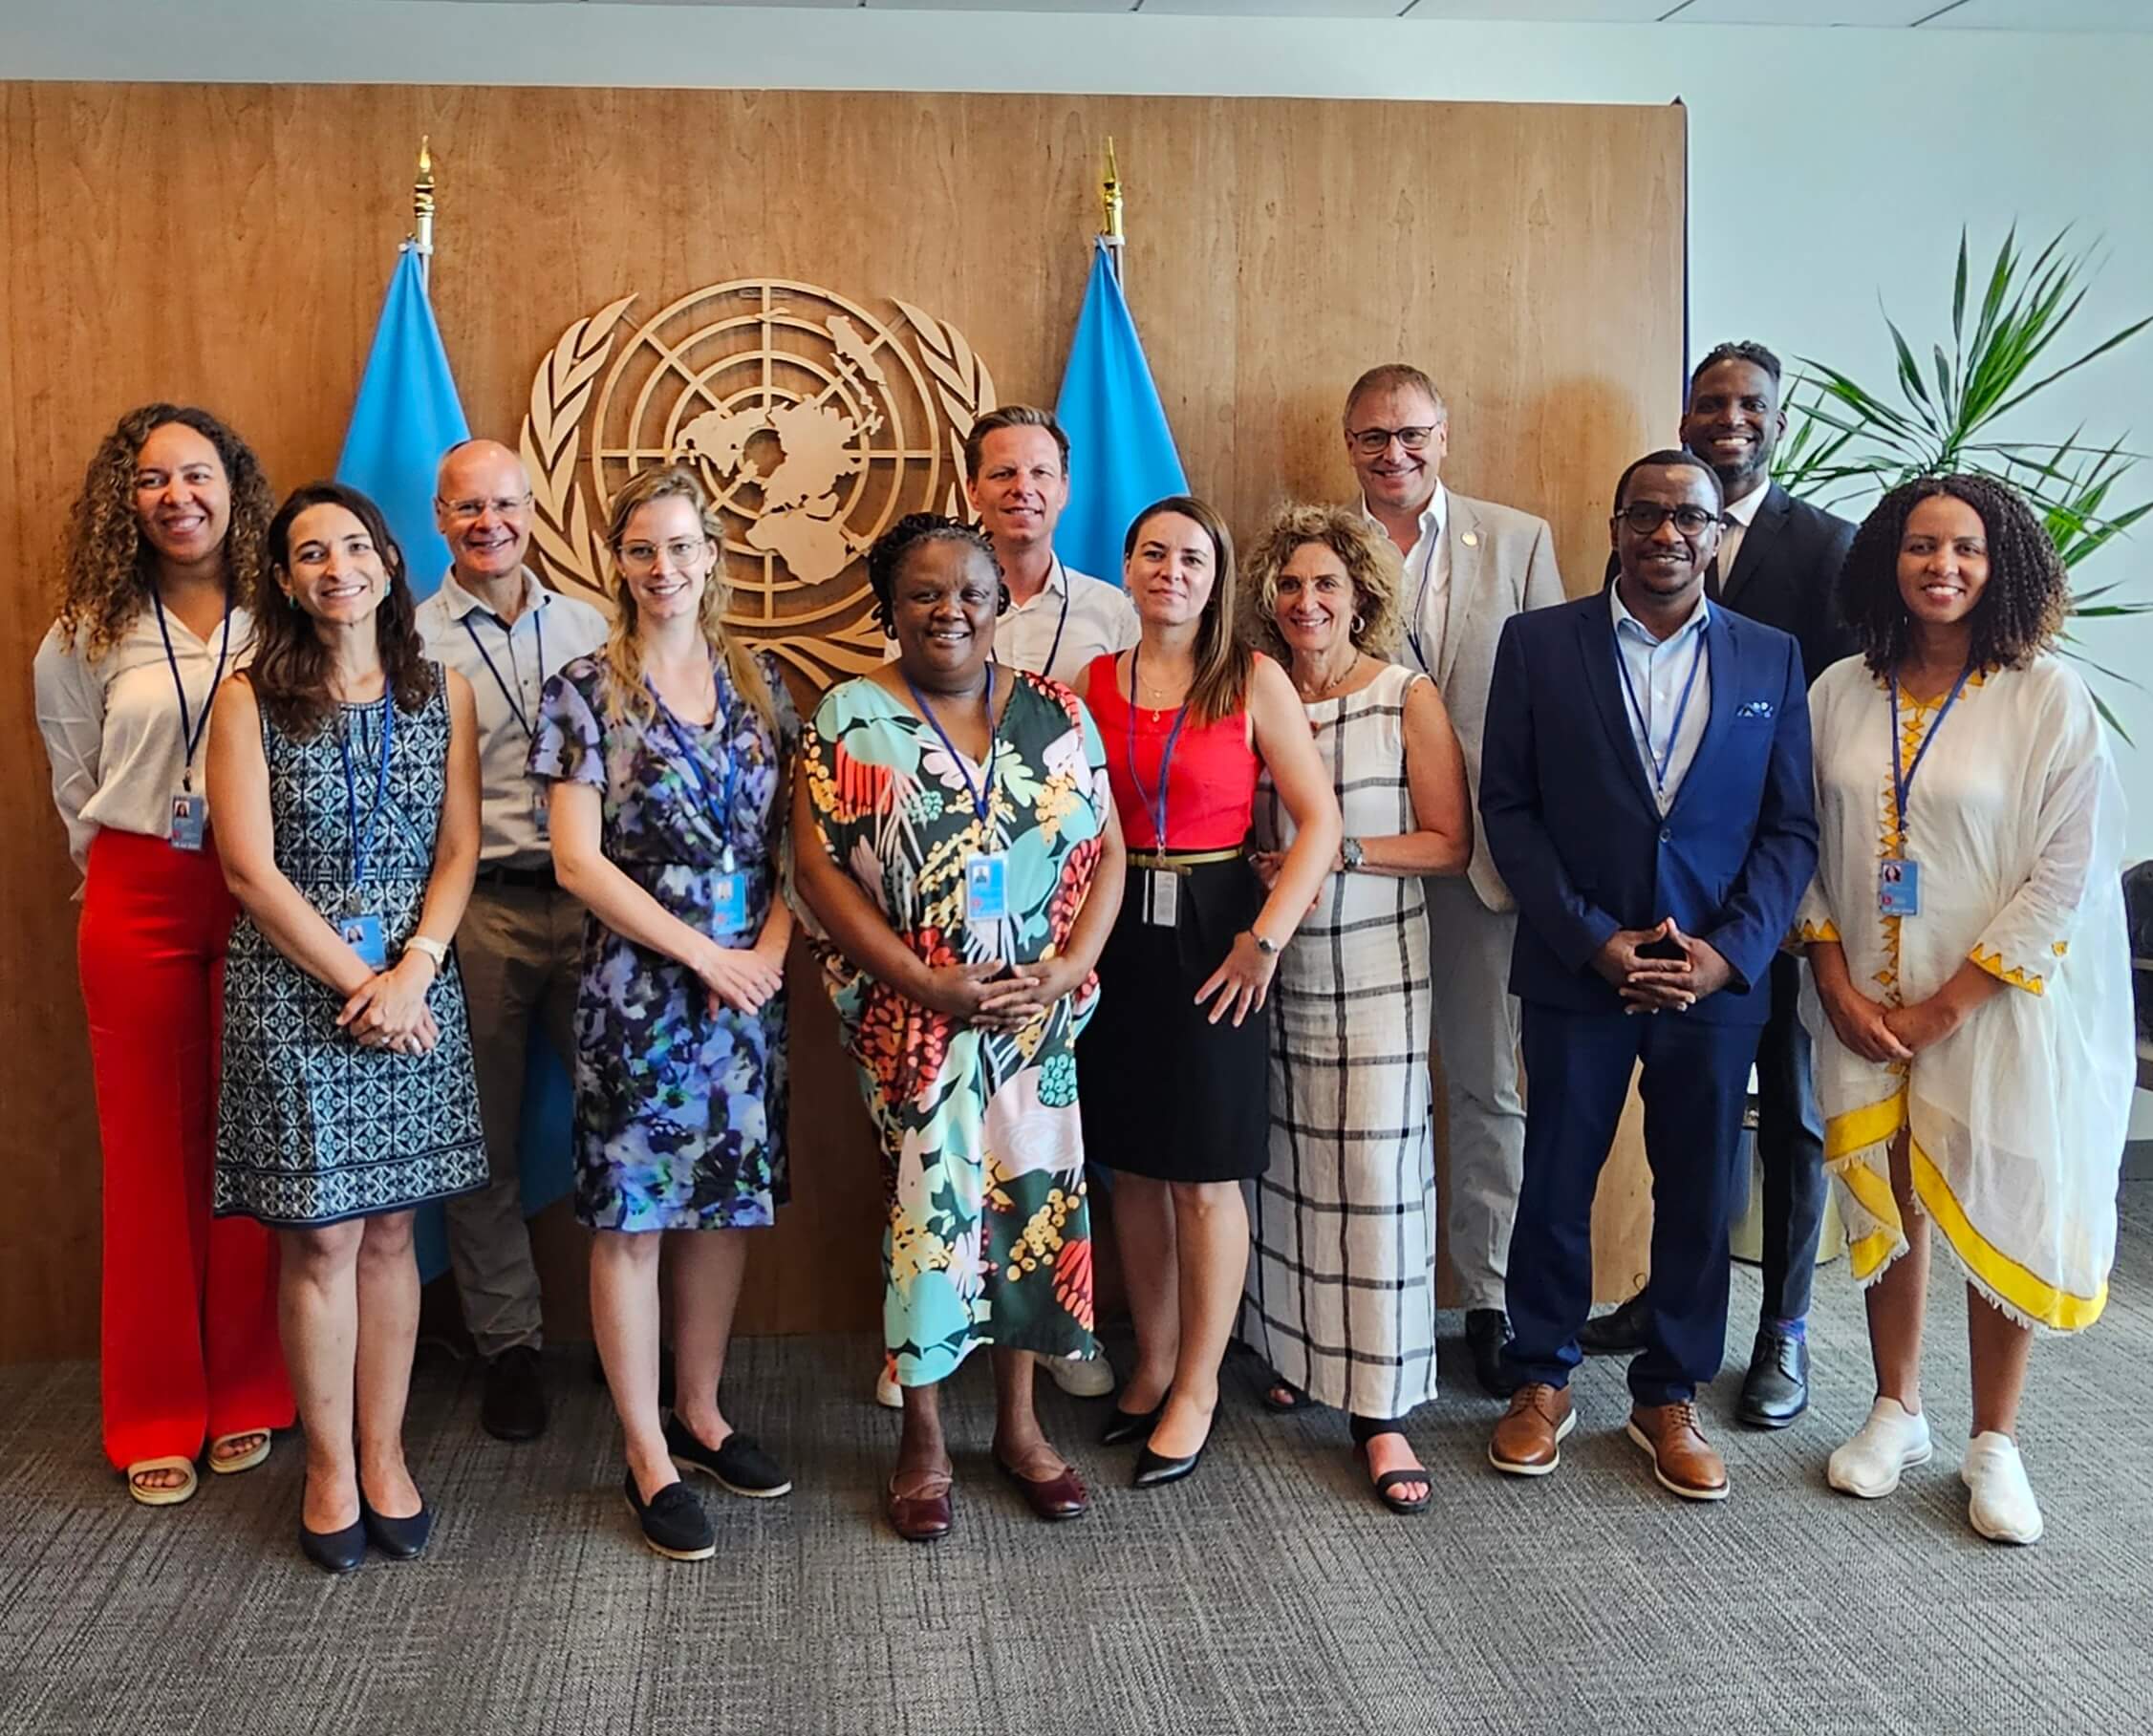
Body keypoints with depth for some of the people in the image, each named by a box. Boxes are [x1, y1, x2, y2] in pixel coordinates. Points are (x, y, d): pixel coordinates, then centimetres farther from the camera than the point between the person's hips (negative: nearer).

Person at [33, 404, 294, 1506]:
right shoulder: (89, 637, 5)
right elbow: (74, 780, 13)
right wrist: (117, 867, 9)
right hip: (137, 900, 1)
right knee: (150, 1147, 6)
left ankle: (246, 1395, 18)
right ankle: (156, 1416, 16)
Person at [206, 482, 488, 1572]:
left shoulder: (441, 692, 6)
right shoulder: (250, 699, -2)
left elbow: (459, 850, 3)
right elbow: (250, 869, -8)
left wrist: (413, 969, -12)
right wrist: (358, 982, -12)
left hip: (415, 989, 2)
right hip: (293, 989, -2)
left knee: (389, 1232, 9)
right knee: (320, 1238, 3)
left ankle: (385, 1455, 20)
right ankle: (330, 1468, 17)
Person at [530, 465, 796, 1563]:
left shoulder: (759, 683, 8)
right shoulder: (586, 693, -4)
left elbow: (789, 838, 9)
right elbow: (578, 861, -9)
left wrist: (770, 946, -7)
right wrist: (702, 953, -13)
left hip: (748, 984, 4)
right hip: (636, 988, -4)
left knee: (727, 1203, 11)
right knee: (630, 1218, 2)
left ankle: (700, 1412, 29)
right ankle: (649, 1458, 14)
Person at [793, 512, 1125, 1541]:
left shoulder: (1054, 714, 6)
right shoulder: (851, 719, -1)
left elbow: (1106, 852, 5)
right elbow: (818, 868, -7)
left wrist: (1063, 971, -10)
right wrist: (924, 980, -15)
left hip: (1038, 1012, 3)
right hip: (914, 1017, -3)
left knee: (1034, 1196, 7)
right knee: (929, 1203, 0)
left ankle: (1019, 1425, 26)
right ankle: (923, 1444, 18)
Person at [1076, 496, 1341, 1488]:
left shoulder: (1254, 682, -3)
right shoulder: (1090, 682, 6)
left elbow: (1319, 820, -7)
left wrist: (1266, 938, -14)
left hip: (1211, 933, -3)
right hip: (1115, 932, 4)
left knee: (1206, 1172, 1)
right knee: (1132, 1163, 11)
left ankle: (1197, 1387, 16)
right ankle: (1152, 1363, 27)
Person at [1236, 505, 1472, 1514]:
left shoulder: (1409, 699, -3)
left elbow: (1450, 844, -4)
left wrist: (1339, 852, -16)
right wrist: (1262, 869, -5)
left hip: (1374, 971, -3)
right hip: (1272, 965, 3)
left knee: (1374, 1172, -4)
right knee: (1281, 1163, 8)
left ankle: (1382, 1409, 1)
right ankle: (1293, 1351, 27)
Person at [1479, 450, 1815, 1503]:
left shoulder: (1771, 660, 5)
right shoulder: (1537, 644, 0)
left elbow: (1791, 828, 3)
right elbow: (1507, 808, -3)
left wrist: (1729, 951, -10)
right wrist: (1595, 940, -11)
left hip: (1718, 977, 2)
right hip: (1576, 971, -1)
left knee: (1698, 1198, 10)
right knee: (1555, 1185, 9)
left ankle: (1669, 1397, 28)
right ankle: (1542, 1382, 28)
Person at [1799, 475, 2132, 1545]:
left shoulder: (2049, 697, -9)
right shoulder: (1841, 694, 2)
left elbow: (2069, 871, -11)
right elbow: (1809, 848, 6)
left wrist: (1948, 1004, -13)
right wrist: (1837, 985, -4)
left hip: (1995, 1004, -3)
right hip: (1866, 1004, 3)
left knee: (2002, 1212, 5)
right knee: (1882, 1202, 11)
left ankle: (1994, 1444, 21)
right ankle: (1897, 1411, 29)